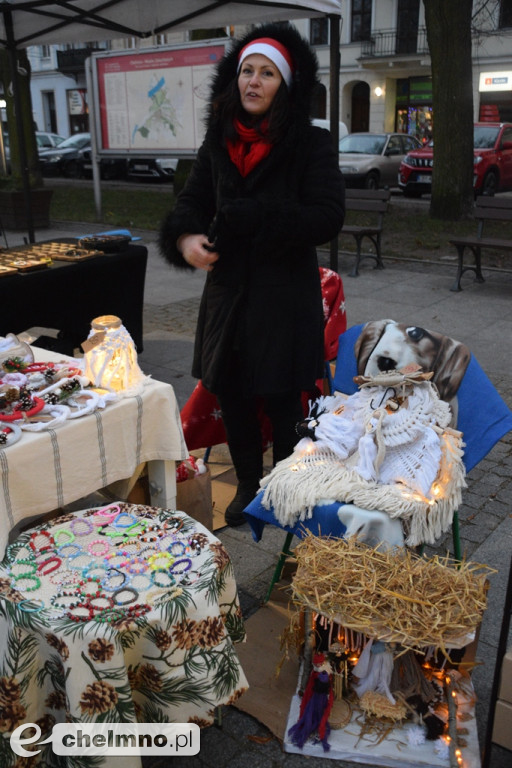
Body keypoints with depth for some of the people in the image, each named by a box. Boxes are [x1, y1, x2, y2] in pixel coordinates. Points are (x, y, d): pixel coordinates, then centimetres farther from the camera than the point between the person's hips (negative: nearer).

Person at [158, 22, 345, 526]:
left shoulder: (311, 145, -6)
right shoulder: (218, 143, 7)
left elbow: (327, 218, -15)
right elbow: (191, 202, 8)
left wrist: (244, 219, -21)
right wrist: (186, 237, -16)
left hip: (286, 297, -4)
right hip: (228, 293, 5)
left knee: (282, 401, 4)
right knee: (231, 396, 12)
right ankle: (248, 484, 34)